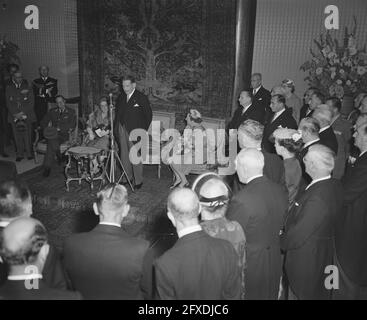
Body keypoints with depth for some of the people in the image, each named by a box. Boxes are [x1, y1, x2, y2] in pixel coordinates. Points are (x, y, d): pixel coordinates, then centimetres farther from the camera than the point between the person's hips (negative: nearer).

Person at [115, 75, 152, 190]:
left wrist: (144, 130, -4)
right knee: (124, 156, 8)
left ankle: (138, 181, 7)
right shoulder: (121, 97, 11)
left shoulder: (141, 98, -5)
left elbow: (149, 115, -2)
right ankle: (128, 177, 21)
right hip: (122, 130, 6)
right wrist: (117, 127, 9)